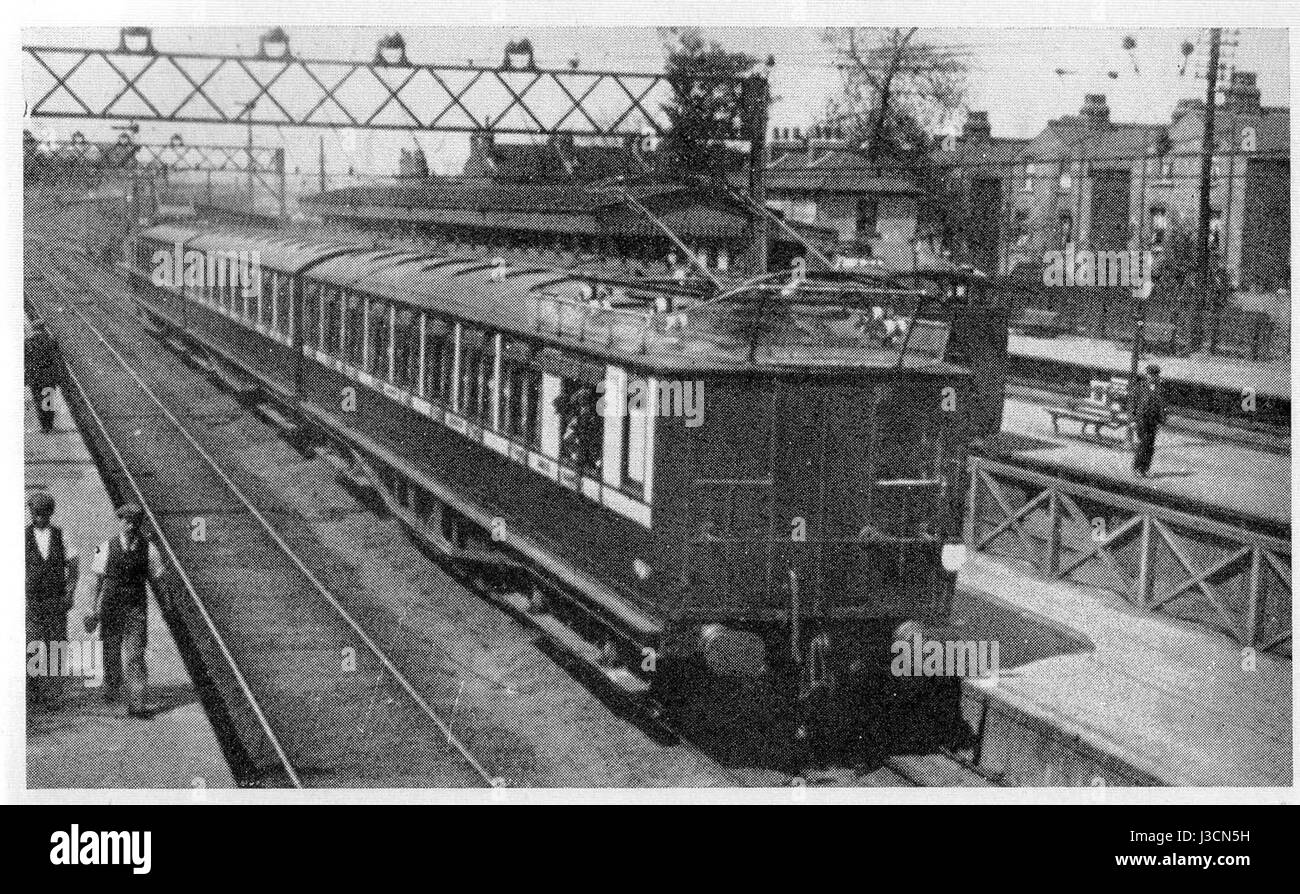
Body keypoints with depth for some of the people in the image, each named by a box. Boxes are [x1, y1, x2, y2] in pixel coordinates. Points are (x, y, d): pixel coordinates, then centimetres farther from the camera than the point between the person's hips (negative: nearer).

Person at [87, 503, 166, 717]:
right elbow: (99, 580, 4)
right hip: (111, 606, 1)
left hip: (137, 608, -1)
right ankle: (112, 689, 41)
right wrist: (95, 610, 6)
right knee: (111, 651, 14)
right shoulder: (107, 548, -5)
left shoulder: (148, 549, -4)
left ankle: (136, 703, -10)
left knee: (135, 655, -8)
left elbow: (157, 579, 4)